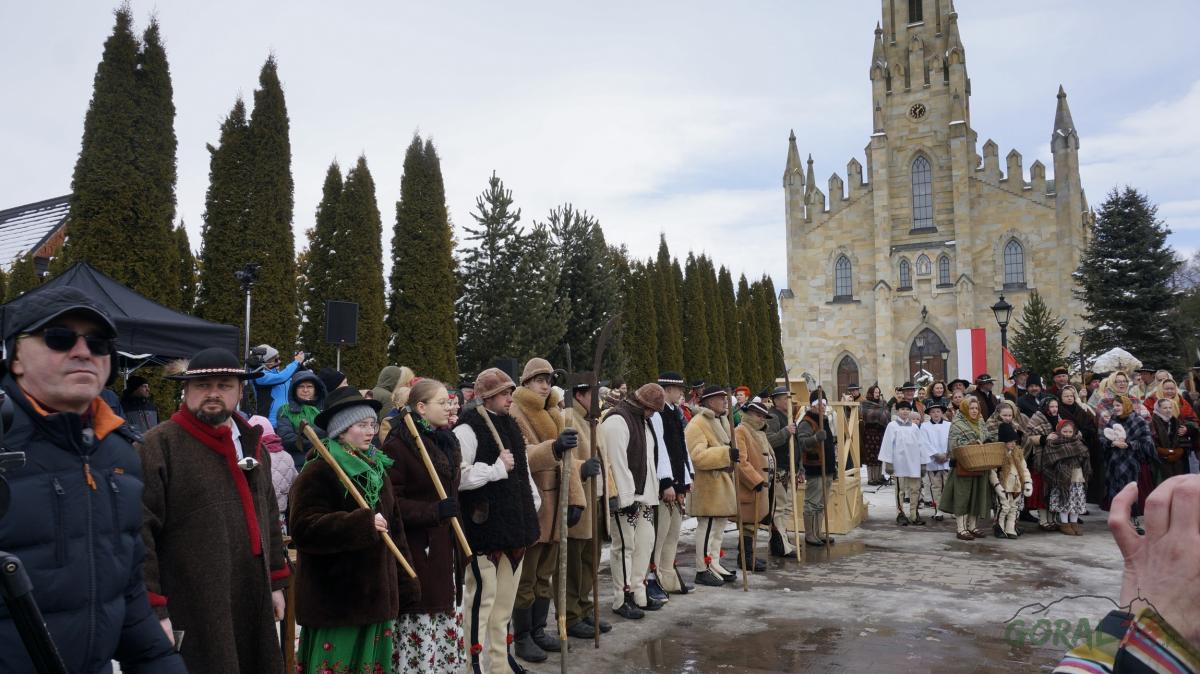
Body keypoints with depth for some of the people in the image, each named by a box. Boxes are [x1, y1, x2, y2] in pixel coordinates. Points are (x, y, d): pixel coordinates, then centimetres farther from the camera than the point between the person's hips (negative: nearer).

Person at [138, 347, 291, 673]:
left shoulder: (252, 444, 13)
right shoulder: (159, 446, -10)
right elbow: (138, 532, -15)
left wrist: (276, 582, 18)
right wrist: (152, 609, -18)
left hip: (252, 608, 7)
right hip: (191, 615, -7)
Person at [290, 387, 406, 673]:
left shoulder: (375, 468, 12)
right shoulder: (318, 472, -12)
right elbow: (305, 529, -22)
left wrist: (404, 579, 13)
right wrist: (362, 524, -28)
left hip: (375, 590, 8)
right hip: (334, 595, -7)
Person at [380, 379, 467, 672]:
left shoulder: (446, 441, 12)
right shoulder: (398, 445, -14)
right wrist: (434, 511, -25)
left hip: (444, 547, 8)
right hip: (416, 549, -8)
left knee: (445, 615, 15)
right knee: (419, 622, 0)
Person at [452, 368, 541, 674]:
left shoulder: (510, 426, 13)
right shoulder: (468, 429, -13)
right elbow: (457, 476, -23)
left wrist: (533, 504, 20)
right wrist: (496, 469, -20)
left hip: (515, 523, 8)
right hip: (484, 525, -8)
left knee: (506, 596, 17)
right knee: (482, 594, -1)